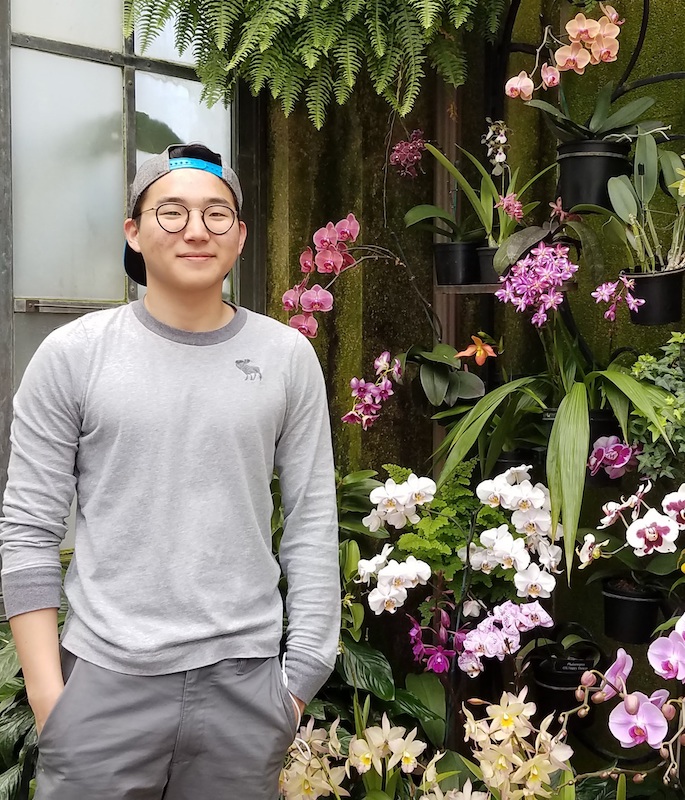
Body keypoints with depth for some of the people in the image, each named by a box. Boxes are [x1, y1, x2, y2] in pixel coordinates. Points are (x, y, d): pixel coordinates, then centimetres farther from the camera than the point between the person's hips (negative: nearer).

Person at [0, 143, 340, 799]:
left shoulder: (287, 357, 0)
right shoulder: (71, 355, -3)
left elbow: (313, 524, 1)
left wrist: (304, 671, -1)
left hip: (244, 681, 1)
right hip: (104, 678, 0)